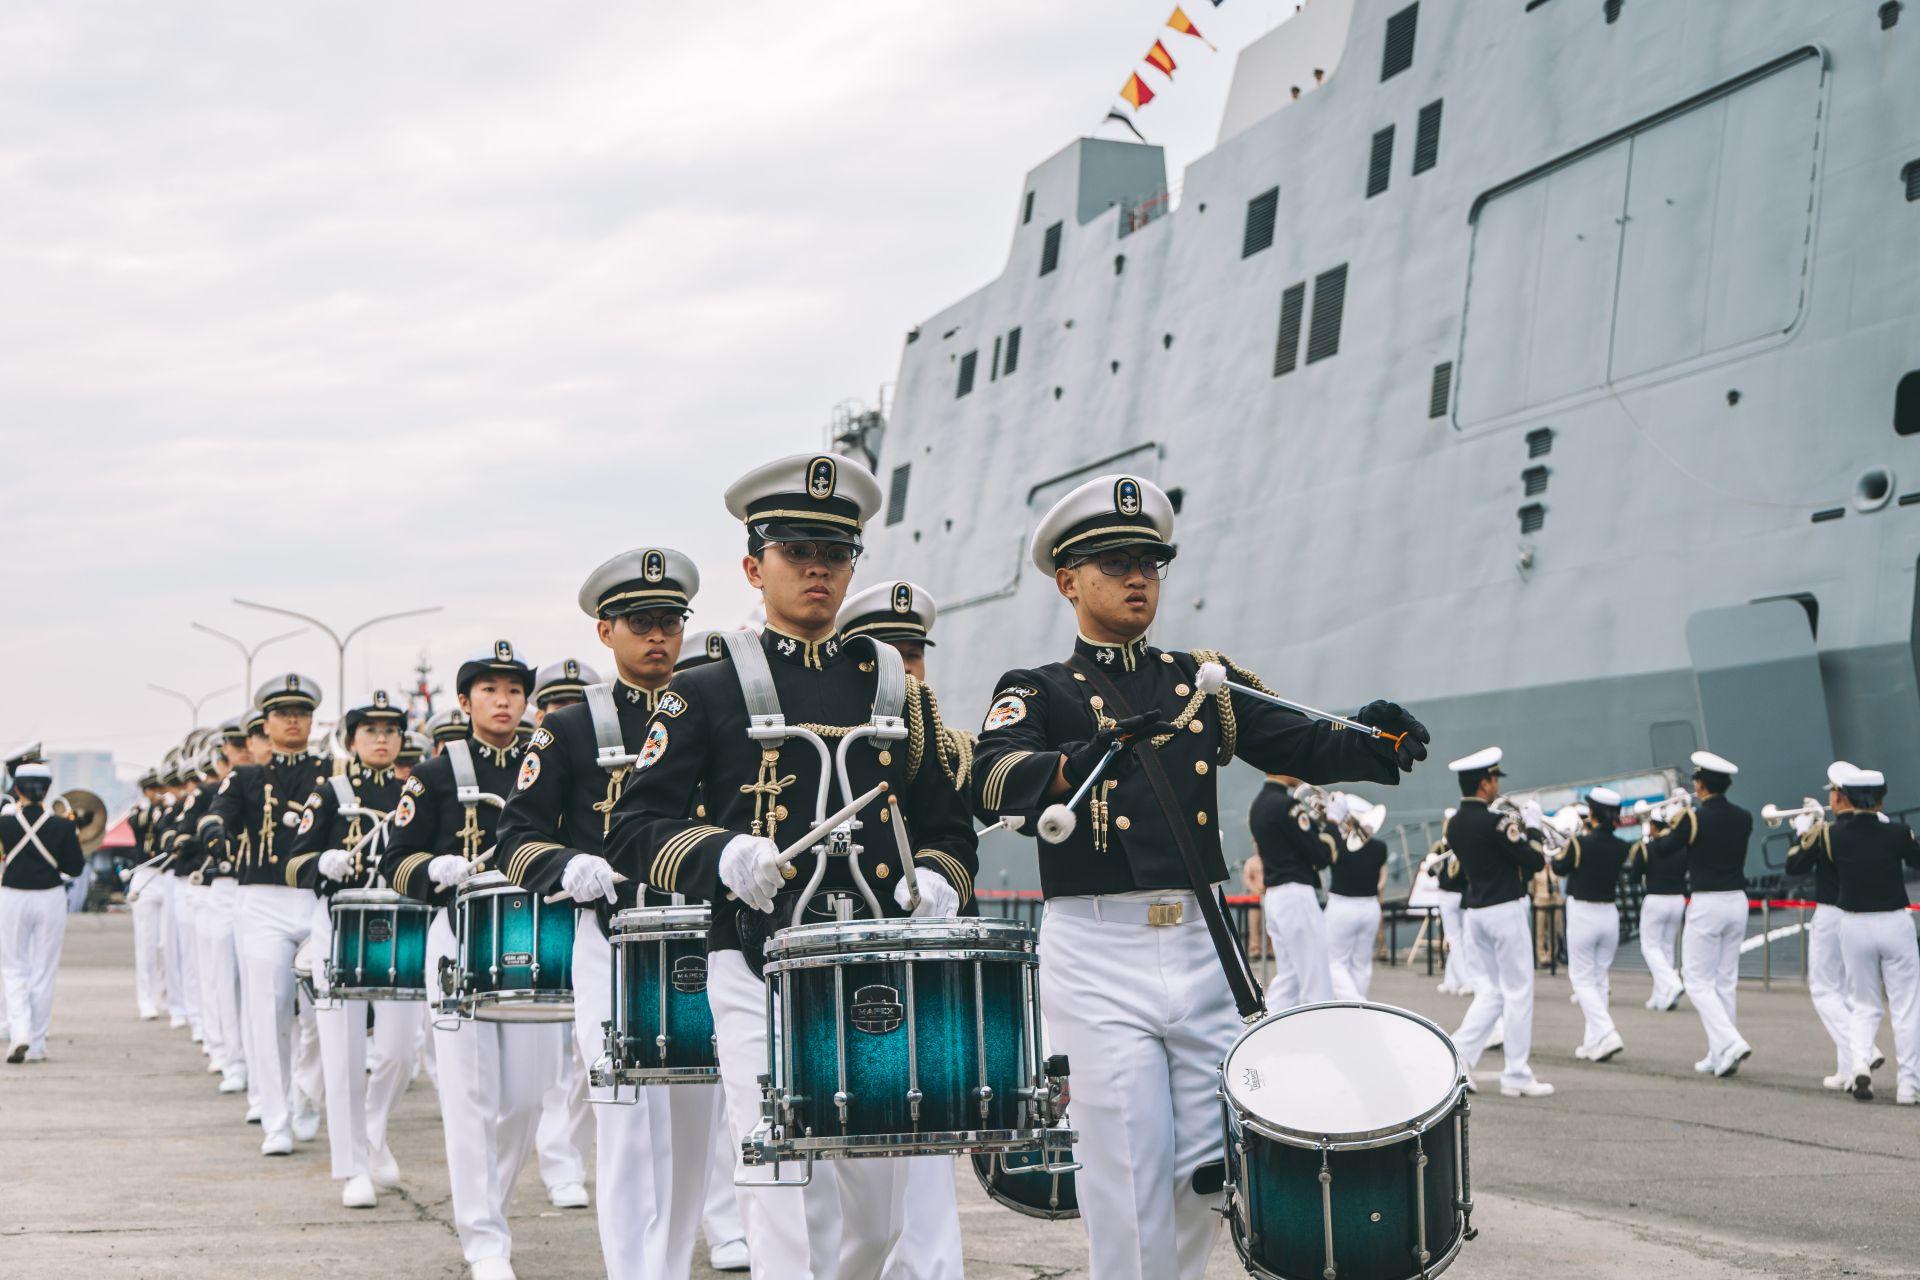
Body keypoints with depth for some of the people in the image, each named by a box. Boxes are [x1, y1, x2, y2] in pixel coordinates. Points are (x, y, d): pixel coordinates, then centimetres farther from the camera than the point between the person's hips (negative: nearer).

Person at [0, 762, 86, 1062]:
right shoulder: (62, 826, -10)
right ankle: (36, 1045, 11)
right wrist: (73, 841, 12)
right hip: (50, 901, 0)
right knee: (43, 972, 9)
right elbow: (75, 868, -6)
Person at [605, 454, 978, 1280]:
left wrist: (935, 881, -4)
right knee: (791, 1203, -11)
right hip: (760, 973, -3)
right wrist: (721, 855, -19)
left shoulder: (897, 689, 16)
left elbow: (948, 826, 19)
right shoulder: (706, 695, 6)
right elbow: (633, 832, 0)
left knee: (880, 1210, 8)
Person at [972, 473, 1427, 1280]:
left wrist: (1368, 743, -23)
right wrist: (1078, 761, -38)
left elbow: (1299, 743, 0)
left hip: (1202, 947, 4)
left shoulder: (1202, 681, 15)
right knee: (1130, 1190, -4)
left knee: (1205, 1182, 7)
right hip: (1098, 956, -4)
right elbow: (995, 782, -16)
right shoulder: (1036, 693, 5)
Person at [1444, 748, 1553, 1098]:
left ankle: (1458, 1056, 7)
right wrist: (1532, 827, 1)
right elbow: (1535, 861, -14)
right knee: (1518, 991, 1)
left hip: (1475, 912, 8)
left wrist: (1516, 827, 14)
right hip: (1505, 911, -8)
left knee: (1494, 989, 18)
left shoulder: (1455, 825, 6)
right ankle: (1517, 1076, 4)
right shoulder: (1496, 823, -18)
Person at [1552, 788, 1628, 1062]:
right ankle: (1593, 1042, 14)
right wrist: (1590, 834, 12)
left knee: (1582, 979, 3)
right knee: (1599, 979, 15)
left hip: (1582, 914, -5)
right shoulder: (1621, 847, -2)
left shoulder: (1579, 843, -16)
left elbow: (1559, 868, 0)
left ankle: (1606, 1033, -16)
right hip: (1609, 915, 5)